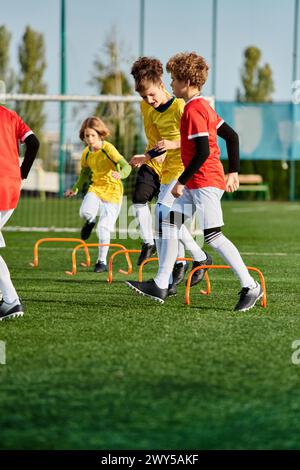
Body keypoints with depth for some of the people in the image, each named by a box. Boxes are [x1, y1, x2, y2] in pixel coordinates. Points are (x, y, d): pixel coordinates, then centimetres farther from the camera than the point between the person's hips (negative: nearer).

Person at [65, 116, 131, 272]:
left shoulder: (108, 148, -17)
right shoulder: (86, 154, 2)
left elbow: (126, 166, -26)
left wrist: (120, 174, -47)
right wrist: (75, 189, 11)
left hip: (112, 190, -4)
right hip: (95, 187, 4)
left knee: (104, 229, -7)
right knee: (85, 211, -26)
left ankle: (102, 262, 9)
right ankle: (90, 222, 13)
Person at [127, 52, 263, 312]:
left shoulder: (193, 110, -16)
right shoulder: (204, 106, 14)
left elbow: (203, 152, -23)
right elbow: (232, 136, 17)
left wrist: (181, 181, -18)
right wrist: (233, 172, 17)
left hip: (205, 181, -11)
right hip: (196, 183, 11)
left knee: (213, 236, -9)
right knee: (170, 222, 8)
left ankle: (250, 286, -3)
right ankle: (160, 285, 8)